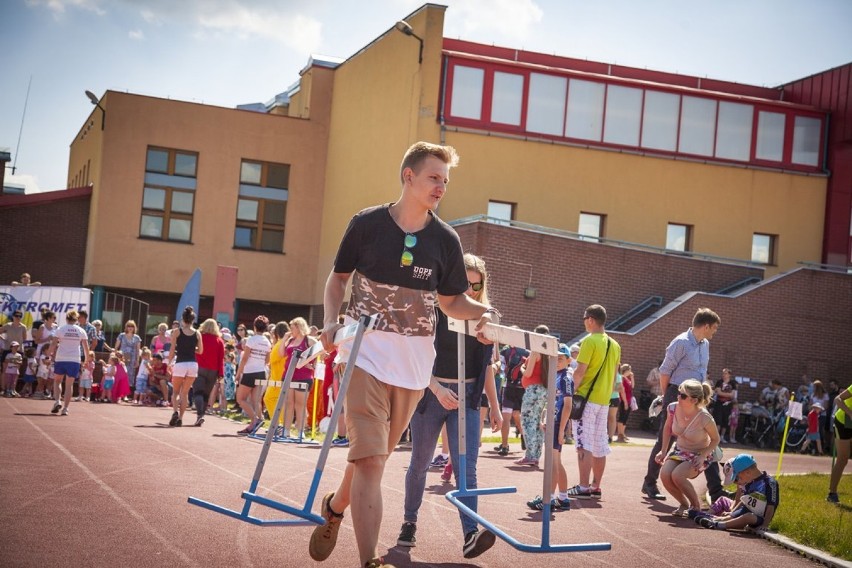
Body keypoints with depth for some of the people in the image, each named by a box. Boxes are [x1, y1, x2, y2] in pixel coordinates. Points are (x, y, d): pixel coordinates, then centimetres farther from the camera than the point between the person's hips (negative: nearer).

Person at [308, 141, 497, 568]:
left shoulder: (445, 240, 3)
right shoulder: (367, 224, -3)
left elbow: (450, 300, 10)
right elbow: (338, 277, 8)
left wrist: (479, 310, -11)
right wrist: (331, 323, -8)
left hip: (415, 361, 3)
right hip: (366, 353, -3)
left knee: (374, 454, 14)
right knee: (370, 457, -12)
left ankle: (334, 508, 42)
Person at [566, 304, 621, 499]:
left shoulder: (589, 341, -12)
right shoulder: (614, 345, 12)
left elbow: (580, 372, -17)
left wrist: (571, 391, -6)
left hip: (586, 398, -7)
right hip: (604, 401, 7)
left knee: (584, 444, -7)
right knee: (600, 445, 10)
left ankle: (583, 487, -9)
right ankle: (596, 486, 15)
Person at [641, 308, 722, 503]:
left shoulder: (705, 344, 11)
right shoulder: (681, 343, -14)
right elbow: (665, 371, -11)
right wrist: (667, 397, -4)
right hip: (677, 397, -7)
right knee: (664, 442, 2)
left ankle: (715, 490, 2)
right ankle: (649, 484, 15)